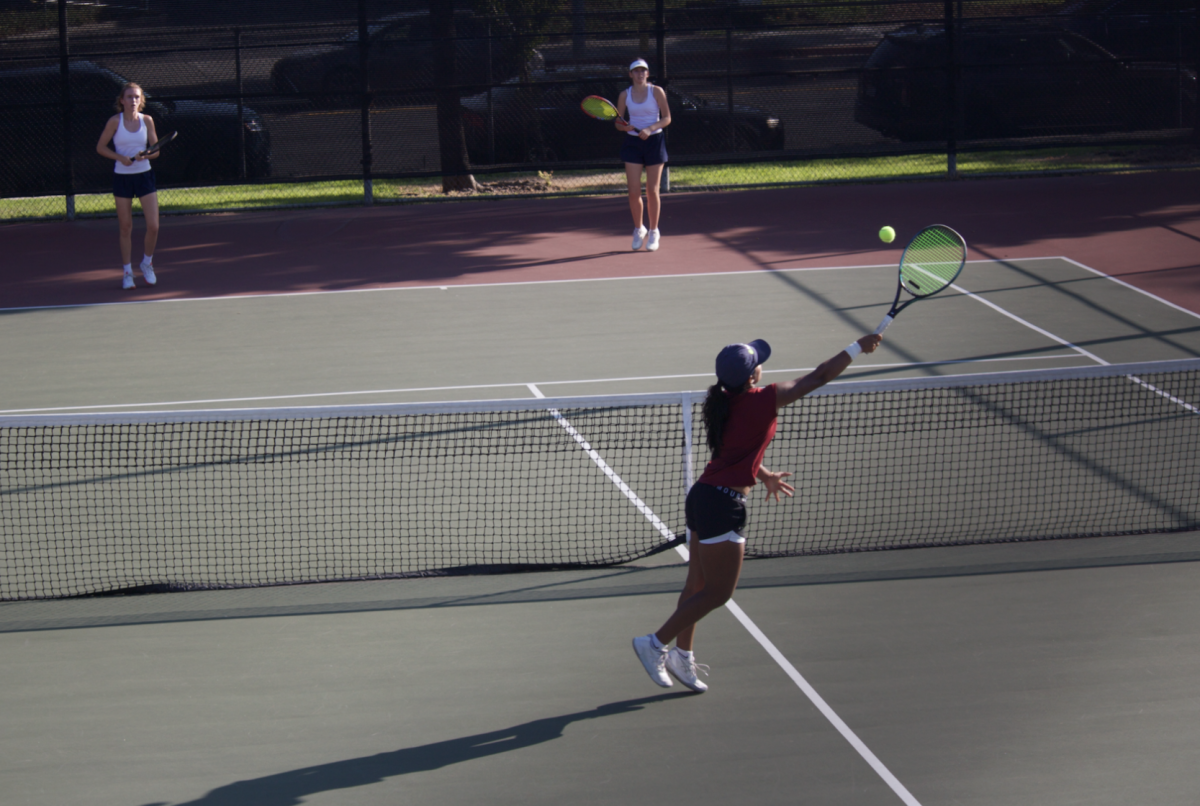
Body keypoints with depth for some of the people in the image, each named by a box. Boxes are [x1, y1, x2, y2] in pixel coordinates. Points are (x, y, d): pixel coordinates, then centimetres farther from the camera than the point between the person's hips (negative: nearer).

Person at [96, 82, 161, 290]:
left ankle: (147, 263, 19)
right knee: (126, 227, 3)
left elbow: (155, 150, 4)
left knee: (153, 226, -6)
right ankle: (127, 272, 15)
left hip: (144, 175, 1)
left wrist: (144, 155, -17)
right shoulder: (115, 121, -5)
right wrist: (120, 157, -15)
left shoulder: (147, 120, 0)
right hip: (122, 177, -1)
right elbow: (100, 147, 0)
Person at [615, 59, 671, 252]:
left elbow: (667, 118, -3)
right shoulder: (625, 95, 3)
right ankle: (638, 229, 16)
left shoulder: (657, 91, -3)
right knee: (634, 192, -3)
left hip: (654, 141, -2)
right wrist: (625, 126, -15)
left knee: (652, 191, 0)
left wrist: (650, 129, -18)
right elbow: (618, 122, 8)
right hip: (633, 142, 2)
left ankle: (653, 232, 13)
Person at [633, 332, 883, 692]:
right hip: (723, 505, -9)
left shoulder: (724, 403, 8)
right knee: (717, 592, 0)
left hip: (702, 496, 9)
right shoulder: (762, 401, -15)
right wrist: (858, 347, 2)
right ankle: (655, 643, 3)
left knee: (697, 586, 16)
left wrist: (765, 475, 35)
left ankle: (682, 657, 22)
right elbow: (820, 377, -8)